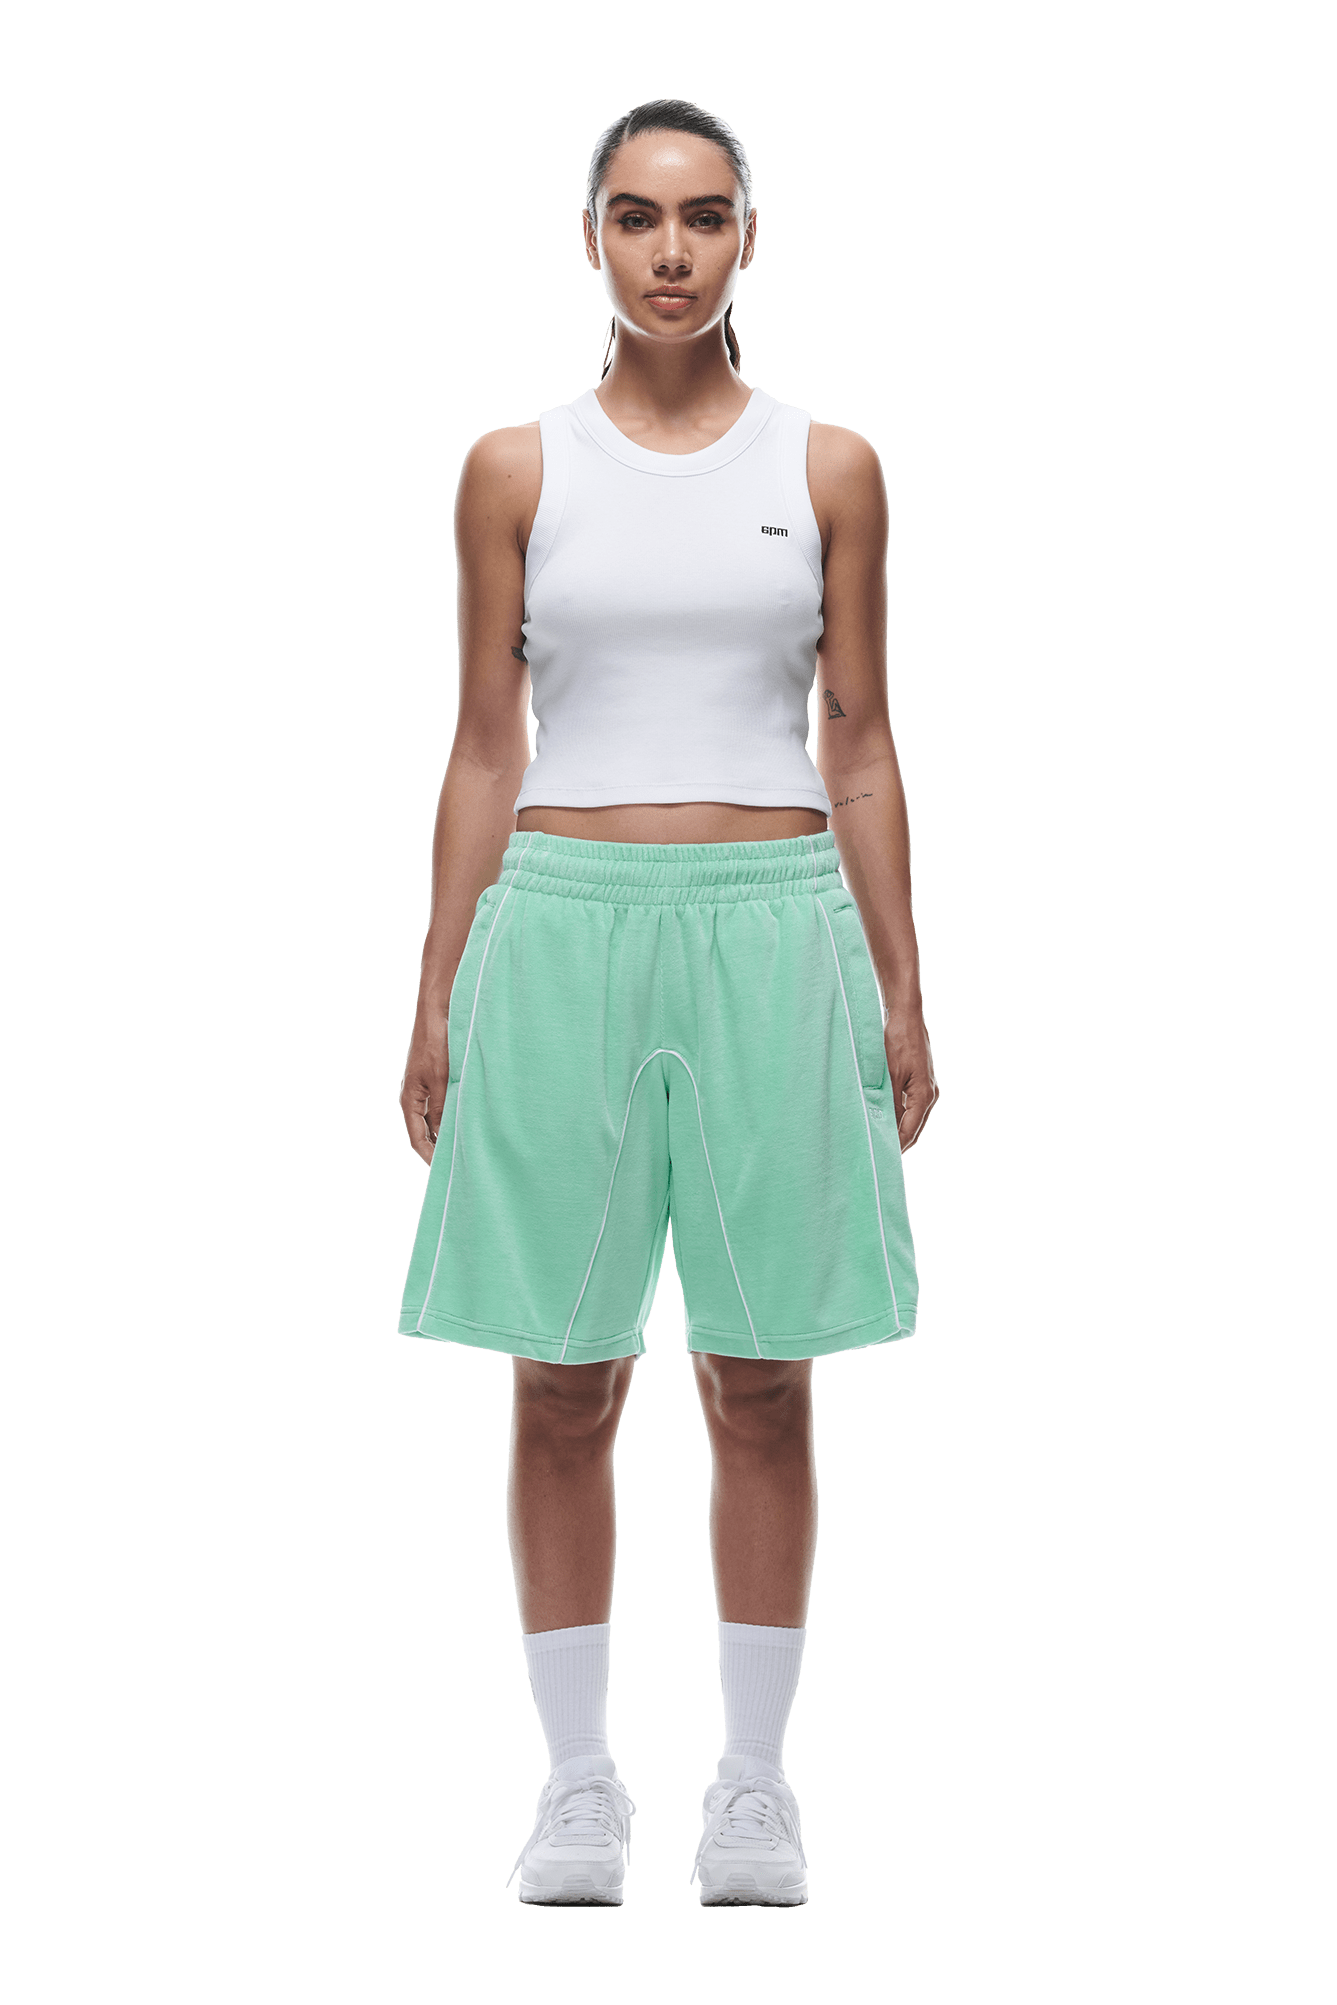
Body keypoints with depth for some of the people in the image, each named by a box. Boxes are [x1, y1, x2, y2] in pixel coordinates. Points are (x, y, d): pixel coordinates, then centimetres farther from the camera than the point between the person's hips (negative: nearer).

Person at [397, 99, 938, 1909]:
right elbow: (485, 752, 8)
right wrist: (438, 994, 3)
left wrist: (902, 990, 3)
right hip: (563, 924, 0)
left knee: (762, 1383, 3)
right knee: (566, 1384, 2)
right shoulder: (517, 470, 6)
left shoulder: (828, 469, 6)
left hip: (770, 927, 0)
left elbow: (862, 747, 8)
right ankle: (578, 1780, 11)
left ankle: (756, 1782, 11)